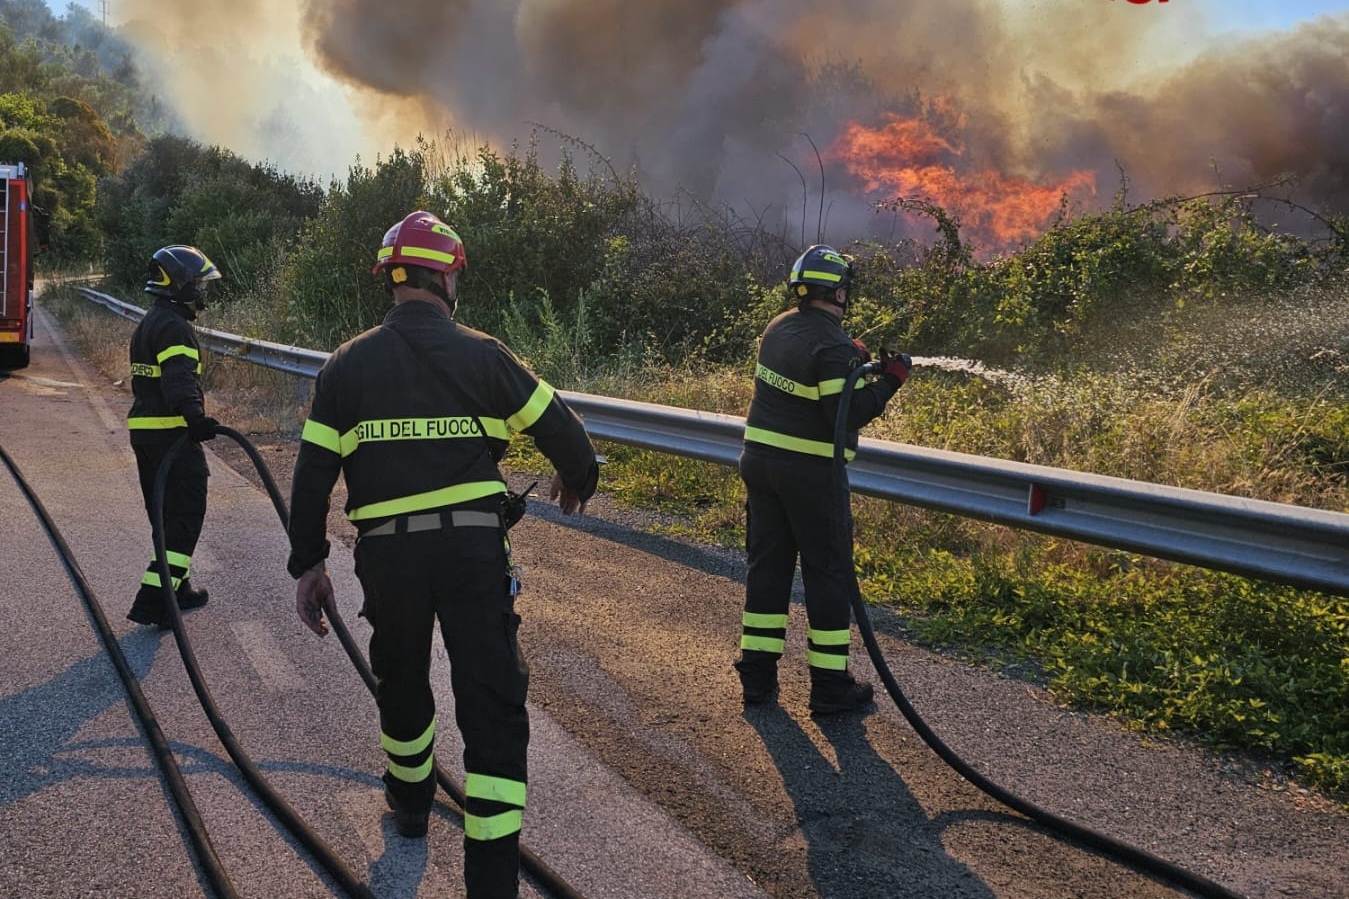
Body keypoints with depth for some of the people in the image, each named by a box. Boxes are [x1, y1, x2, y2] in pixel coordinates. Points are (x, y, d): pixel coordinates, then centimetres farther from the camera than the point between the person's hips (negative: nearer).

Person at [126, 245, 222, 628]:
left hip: (144, 431, 10)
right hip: (172, 435, -10)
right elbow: (180, 379, -31)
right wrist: (195, 416, -44)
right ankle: (153, 600, -11)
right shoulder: (175, 328, -15)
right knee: (186, 517, -7)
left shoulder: (147, 325, 19)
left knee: (166, 515, 18)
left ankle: (176, 589, 30)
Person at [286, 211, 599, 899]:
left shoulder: (349, 364, 4)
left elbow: (313, 473, 2)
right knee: (493, 705, 0)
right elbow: (559, 427, 5)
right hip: (474, 550, -2)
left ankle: (411, 801, 49)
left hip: (387, 557, 3)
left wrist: (308, 563, 11)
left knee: (401, 682, 26)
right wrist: (578, 480, 26)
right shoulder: (482, 355, -1)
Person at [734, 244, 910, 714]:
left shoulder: (778, 328, 7)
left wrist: (853, 358, 16)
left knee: (767, 563, 13)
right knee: (829, 573, 3)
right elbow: (849, 413, -22)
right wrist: (890, 380, -11)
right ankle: (830, 684, 8)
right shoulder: (832, 346, -19)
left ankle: (757, 672, 19)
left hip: (759, 460, 8)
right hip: (811, 473, -7)